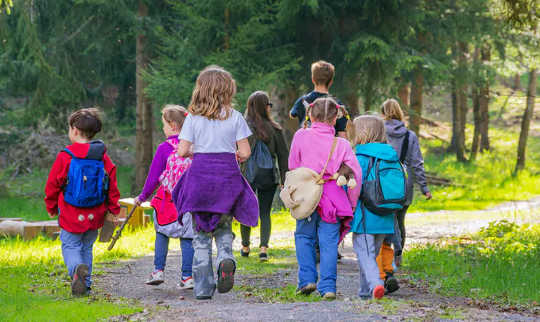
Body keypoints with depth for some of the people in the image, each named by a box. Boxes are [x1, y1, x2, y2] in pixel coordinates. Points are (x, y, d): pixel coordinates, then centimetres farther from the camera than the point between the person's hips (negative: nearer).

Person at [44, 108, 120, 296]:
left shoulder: (65, 157, -10)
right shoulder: (103, 157, 1)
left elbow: (53, 184, -3)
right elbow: (112, 185, 5)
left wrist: (51, 207, 12)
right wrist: (113, 209, 14)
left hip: (71, 214, -4)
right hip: (95, 215, 4)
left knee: (70, 245, 4)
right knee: (87, 247, 17)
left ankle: (77, 268, -27)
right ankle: (85, 285, 15)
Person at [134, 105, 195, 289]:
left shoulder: (164, 148, -7)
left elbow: (153, 177, -2)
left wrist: (143, 196, 11)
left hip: (169, 201, -2)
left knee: (162, 234, 16)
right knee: (187, 238, 4)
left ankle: (158, 271, 12)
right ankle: (187, 277, 1)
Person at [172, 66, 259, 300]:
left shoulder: (193, 118, -1)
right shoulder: (234, 117, -2)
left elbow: (182, 151, -5)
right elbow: (245, 152, -3)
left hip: (200, 175, 0)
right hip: (227, 175, 0)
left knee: (201, 233, 7)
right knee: (223, 228, 15)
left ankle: (203, 288, 3)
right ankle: (226, 258, -17)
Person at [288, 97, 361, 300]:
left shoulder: (301, 136, 0)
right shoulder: (341, 144, -1)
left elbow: (293, 165, 7)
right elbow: (355, 173, -2)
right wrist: (352, 203, 7)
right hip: (333, 197, 0)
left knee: (304, 237, 17)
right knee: (329, 242, 4)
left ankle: (307, 279, 8)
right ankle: (328, 287, 0)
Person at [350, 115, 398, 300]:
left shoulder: (361, 158, -12)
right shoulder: (392, 158, 8)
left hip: (365, 217, -6)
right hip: (385, 219, 6)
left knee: (364, 253, -4)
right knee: (372, 253, 17)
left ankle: (375, 283, -24)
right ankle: (366, 291, 20)